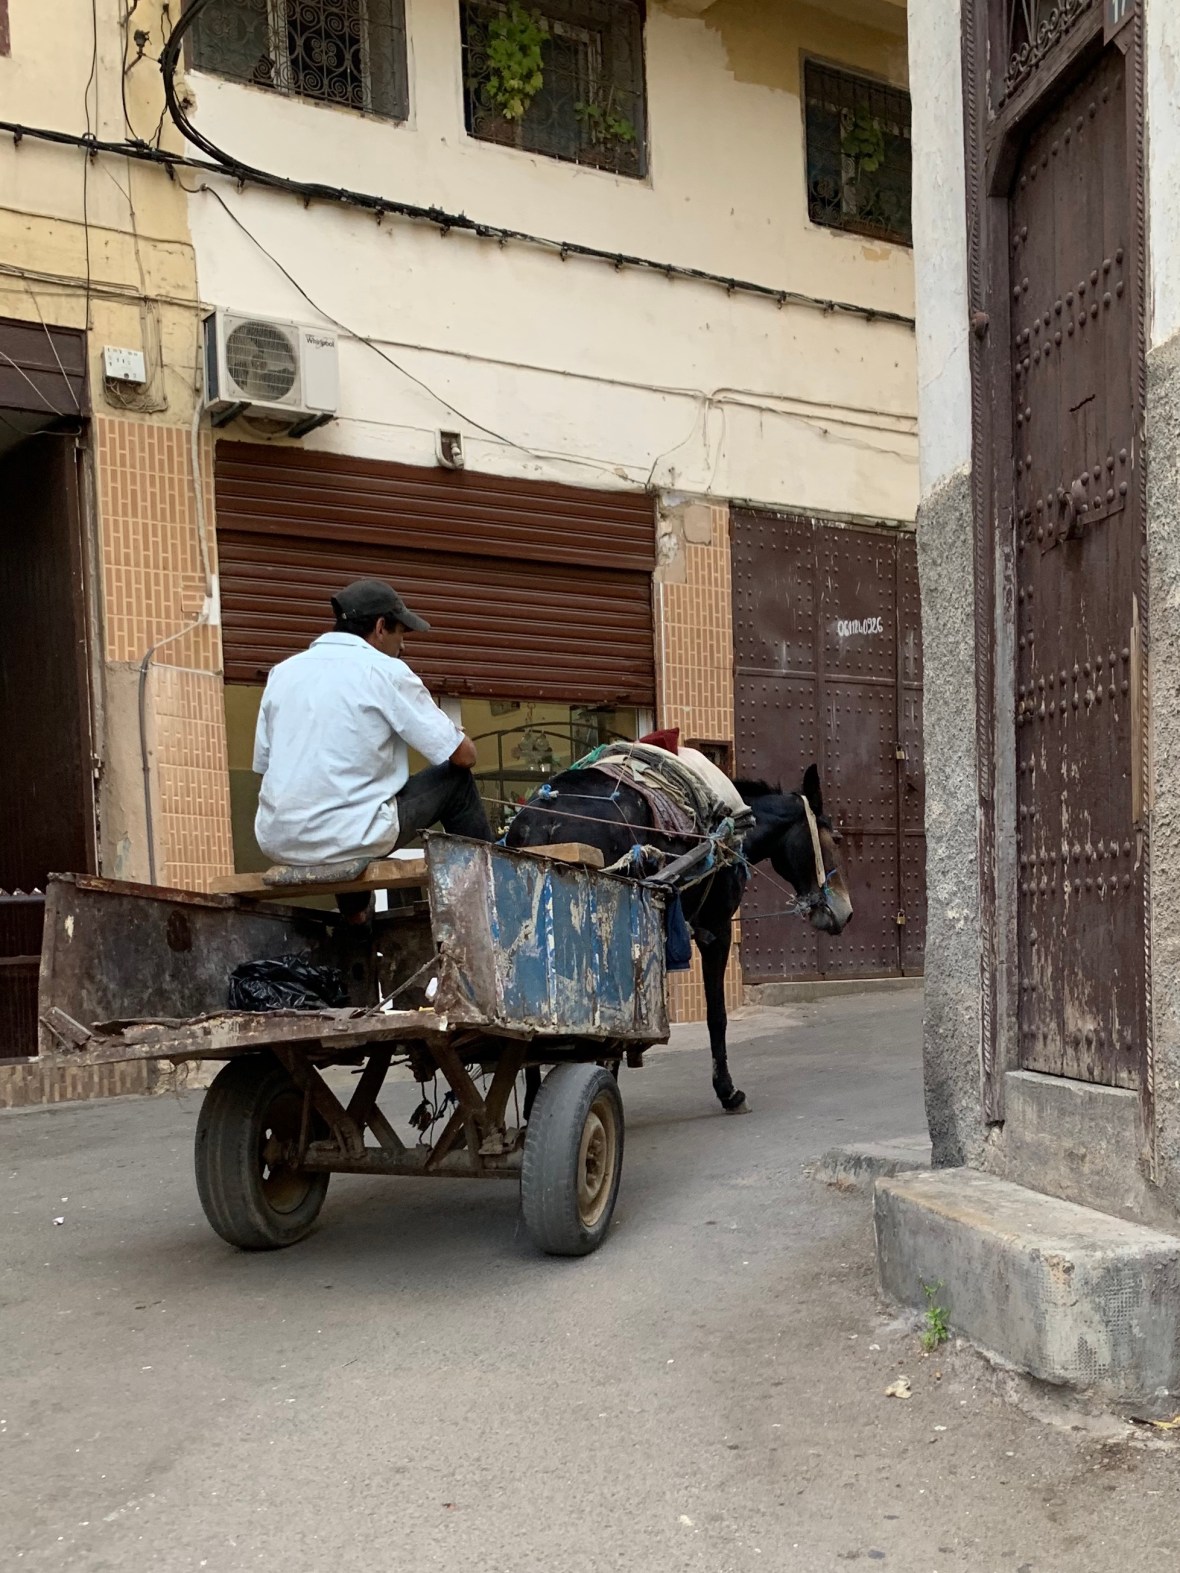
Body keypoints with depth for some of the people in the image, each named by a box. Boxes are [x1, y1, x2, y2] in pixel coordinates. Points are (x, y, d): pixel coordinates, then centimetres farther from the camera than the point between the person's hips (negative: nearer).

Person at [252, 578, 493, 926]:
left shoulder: (284, 671, 11)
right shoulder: (386, 671, -4)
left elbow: (264, 763, 15)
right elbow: (463, 754, -3)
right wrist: (463, 745, 21)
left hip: (277, 844, 6)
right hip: (349, 840, -6)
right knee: (457, 781, 13)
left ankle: (353, 911, 34)